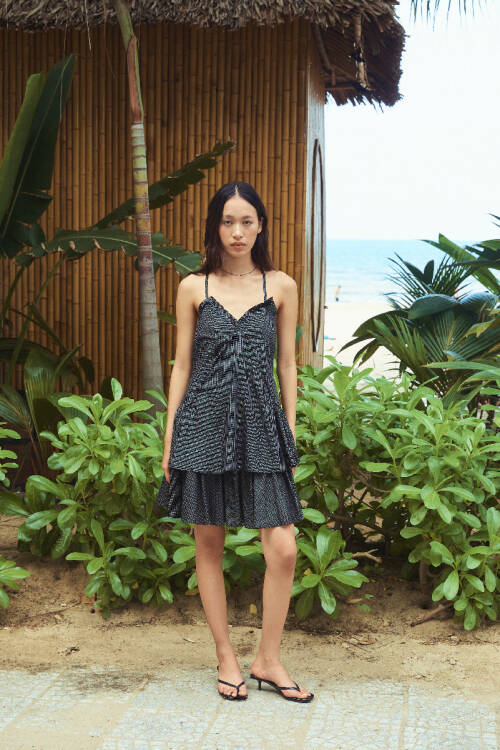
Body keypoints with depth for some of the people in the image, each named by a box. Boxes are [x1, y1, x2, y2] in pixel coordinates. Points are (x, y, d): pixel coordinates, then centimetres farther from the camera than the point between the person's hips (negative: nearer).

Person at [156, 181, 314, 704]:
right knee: (208, 545, 6)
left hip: (261, 425, 0)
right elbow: (182, 366, 7)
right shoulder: (193, 287, 4)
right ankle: (226, 659, 21)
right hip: (204, 423, 0)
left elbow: (287, 365, 10)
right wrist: (169, 438, 5)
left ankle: (268, 660, 12)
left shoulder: (281, 287, 5)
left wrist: (290, 434, 8)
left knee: (283, 549, -6)